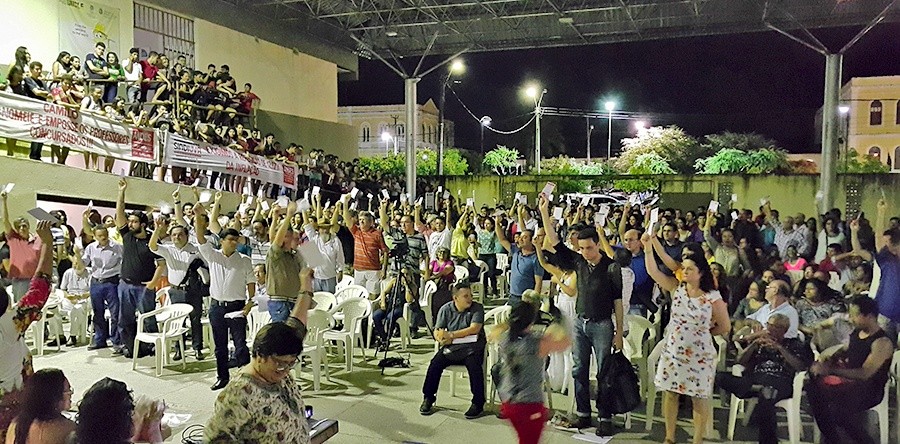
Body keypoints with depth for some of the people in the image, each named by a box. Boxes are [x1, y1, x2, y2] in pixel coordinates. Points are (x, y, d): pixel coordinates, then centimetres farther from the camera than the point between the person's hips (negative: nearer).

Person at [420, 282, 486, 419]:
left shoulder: (477, 308, -3)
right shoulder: (446, 309, 4)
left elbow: (474, 329, -17)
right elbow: (437, 332, 0)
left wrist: (451, 335, -20)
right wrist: (442, 338, -25)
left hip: (472, 348, -2)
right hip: (451, 347, 2)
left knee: (474, 366, -31)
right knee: (435, 364, -21)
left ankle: (478, 403, -16)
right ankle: (428, 399, -3)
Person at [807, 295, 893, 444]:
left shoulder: (882, 343, -20)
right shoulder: (857, 332, 5)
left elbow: (865, 374, -29)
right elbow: (845, 350, 25)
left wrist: (830, 370, -33)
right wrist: (830, 358, 3)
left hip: (869, 389, -8)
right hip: (849, 379, 8)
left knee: (838, 408, -32)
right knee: (813, 387, -14)